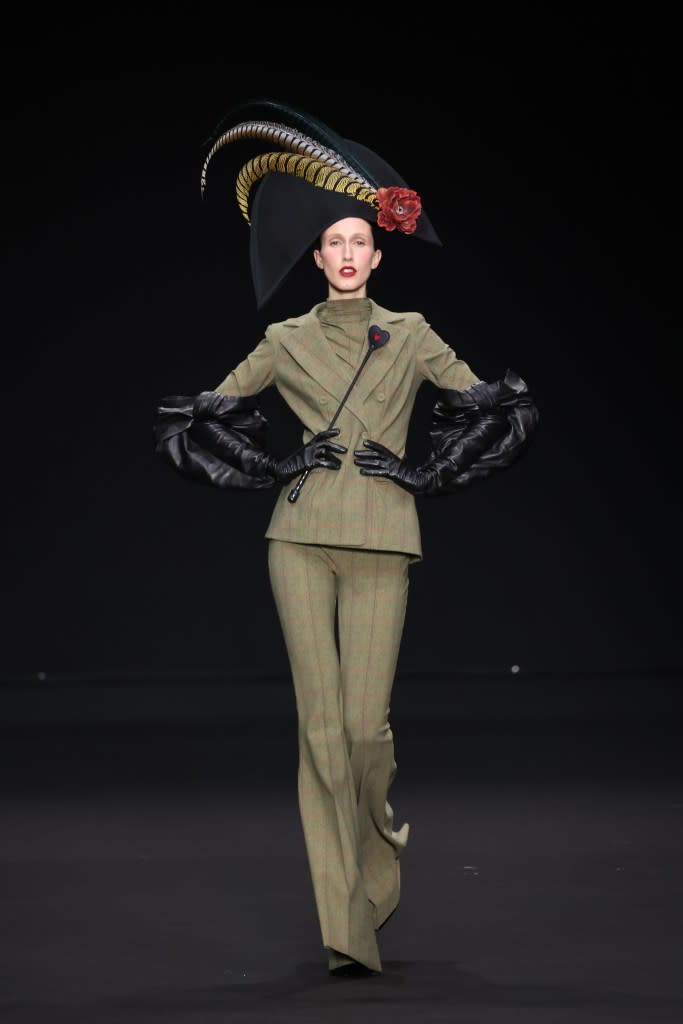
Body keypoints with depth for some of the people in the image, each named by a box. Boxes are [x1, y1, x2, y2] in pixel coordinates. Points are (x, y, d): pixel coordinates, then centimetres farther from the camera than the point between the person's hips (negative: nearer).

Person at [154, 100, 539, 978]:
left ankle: (382, 840, 26)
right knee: (320, 724, -6)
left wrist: (429, 474, 4)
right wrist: (275, 468, 6)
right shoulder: (287, 340, 12)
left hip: (381, 540, -1)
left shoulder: (410, 336, 11)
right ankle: (347, 928, -2)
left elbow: (491, 407, 12)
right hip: (301, 536, 1)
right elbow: (206, 409, 16)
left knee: (365, 722, -10)